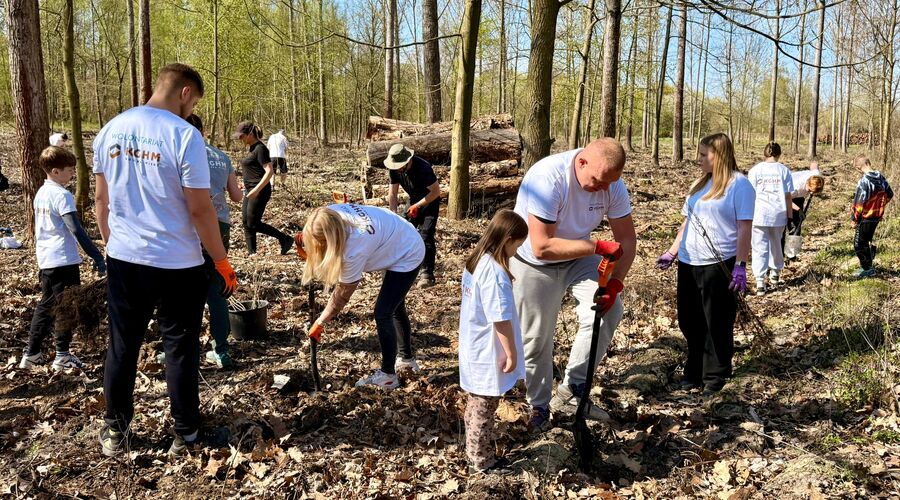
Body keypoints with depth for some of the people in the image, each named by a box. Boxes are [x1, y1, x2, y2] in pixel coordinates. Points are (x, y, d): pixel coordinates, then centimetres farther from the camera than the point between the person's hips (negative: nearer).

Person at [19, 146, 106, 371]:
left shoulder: (41, 193, 11)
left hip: (45, 260, 8)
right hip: (64, 261, -8)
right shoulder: (62, 195, -16)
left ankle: (31, 354, 20)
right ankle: (62, 356, 8)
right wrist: (97, 256, -23)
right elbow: (76, 230, -23)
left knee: (45, 305, 16)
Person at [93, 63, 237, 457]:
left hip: (123, 261, 5)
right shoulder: (184, 135, -15)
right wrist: (222, 263, -6)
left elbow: (101, 200, 10)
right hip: (177, 265, -5)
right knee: (180, 349, 7)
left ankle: (115, 432, 27)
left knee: (122, 347, 15)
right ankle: (186, 435, 19)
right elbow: (200, 209, -16)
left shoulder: (111, 130, 4)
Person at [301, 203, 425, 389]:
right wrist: (308, 239, -14)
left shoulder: (355, 248, -39)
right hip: (399, 244, 9)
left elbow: (342, 293, -26)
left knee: (382, 313, -10)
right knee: (395, 308, 22)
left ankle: (388, 375, 2)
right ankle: (407, 358, 40)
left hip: (407, 257, -9)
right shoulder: (331, 214, -20)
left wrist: (320, 323, -17)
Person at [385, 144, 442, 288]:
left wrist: (417, 206, -28)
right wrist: (393, 214, -21)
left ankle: (427, 275, -12)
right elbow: (393, 193, -8)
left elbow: (436, 191, -27)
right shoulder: (394, 170, -14)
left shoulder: (423, 168, -33)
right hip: (414, 201, 6)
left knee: (425, 237, -16)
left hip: (430, 202, -6)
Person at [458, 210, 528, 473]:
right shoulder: (495, 273, -26)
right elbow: (501, 319, -26)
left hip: (473, 349, 9)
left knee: (476, 404, 22)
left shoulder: (474, 262, 3)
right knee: (485, 408, 6)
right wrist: (512, 353, -15)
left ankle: (474, 450, 36)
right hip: (488, 356, -9)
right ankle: (482, 460, 19)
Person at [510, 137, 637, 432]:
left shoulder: (612, 182, -17)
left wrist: (615, 282, -22)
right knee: (537, 339, 4)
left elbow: (626, 238, -9)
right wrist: (597, 247, -35)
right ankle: (539, 406, 28)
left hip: (578, 258, 4)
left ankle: (572, 391, -4)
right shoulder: (548, 178, -35)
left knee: (609, 310, -17)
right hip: (533, 264, -4)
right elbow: (542, 248, -37)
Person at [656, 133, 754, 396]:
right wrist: (671, 253, 14)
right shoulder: (699, 184, 15)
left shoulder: (739, 184, -8)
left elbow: (744, 228, -12)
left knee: (717, 324, 4)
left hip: (719, 265, -7)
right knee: (689, 322, 13)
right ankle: (694, 371, 28)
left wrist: (740, 265, -17)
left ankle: (715, 377, 17)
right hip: (689, 264, 7)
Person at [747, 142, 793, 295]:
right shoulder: (784, 170, 3)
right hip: (778, 214, 2)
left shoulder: (755, 170, 1)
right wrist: (790, 215, 11)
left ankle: (760, 281, -11)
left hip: (759, 214, -2)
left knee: (760, 248, -2)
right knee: (776, 244, 22)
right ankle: (775, 272, 39)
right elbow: (788, 196, 3)